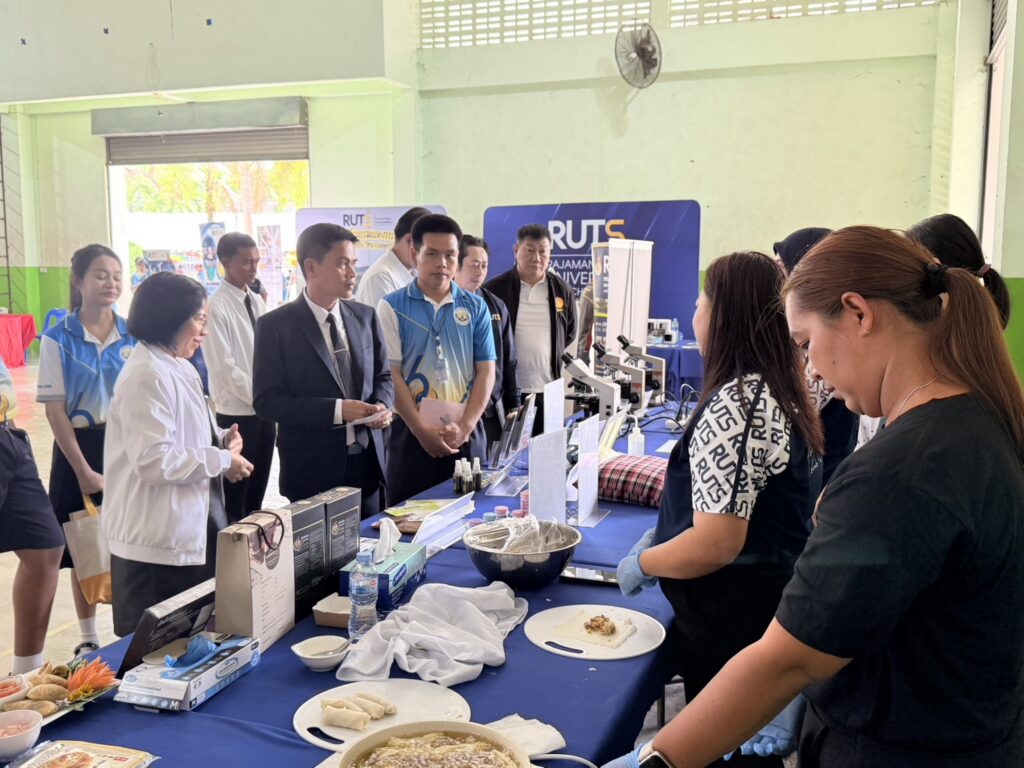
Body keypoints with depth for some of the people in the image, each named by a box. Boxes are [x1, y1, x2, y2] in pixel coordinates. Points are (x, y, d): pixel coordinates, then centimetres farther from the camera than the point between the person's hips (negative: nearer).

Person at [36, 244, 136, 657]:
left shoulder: (135, 334, 0)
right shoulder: (58, 339, -6)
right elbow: (55, 410, -7)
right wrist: (84, 470, -11)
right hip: (82, 447, -1)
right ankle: (88, 637, 25)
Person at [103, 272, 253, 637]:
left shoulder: (176, 368, 12)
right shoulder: (148, 376, -19)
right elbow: (154, 460, -26)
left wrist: (220, 439, 4)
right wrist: (223, 460, -16)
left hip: (188, 531, 10)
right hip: (158, 540, -10)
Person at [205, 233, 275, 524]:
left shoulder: (257, 302, 9)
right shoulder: (217, 308, -12)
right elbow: (225, 368, -16)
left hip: (265, 411, 7)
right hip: (237, 414, -6)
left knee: (257, 491, 15)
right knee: (235, 496, 4)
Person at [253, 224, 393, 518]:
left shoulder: (365, 317, 7)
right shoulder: (275, 326, -8)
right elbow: (267, 401, -11)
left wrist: (382, 405, -8)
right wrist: (336, 410, -20)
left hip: (367, 461, 4)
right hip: (313, 468, -4)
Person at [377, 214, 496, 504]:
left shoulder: (475, 307, 7)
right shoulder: (392, 307, -1)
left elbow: (486, 372, 3)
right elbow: (390, 374, -6)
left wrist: (464, 427, -8)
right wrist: (422, 430, -11)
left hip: (467, 433, 2)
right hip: (412, 433, -2)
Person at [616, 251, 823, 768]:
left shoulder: (733, 405, -24)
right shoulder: (779, 392, 6)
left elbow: (717, 545, -27)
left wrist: (642, 563, -11)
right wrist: (663, 535, 14)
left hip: (732, 616, -9)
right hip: (776, 602, 9)